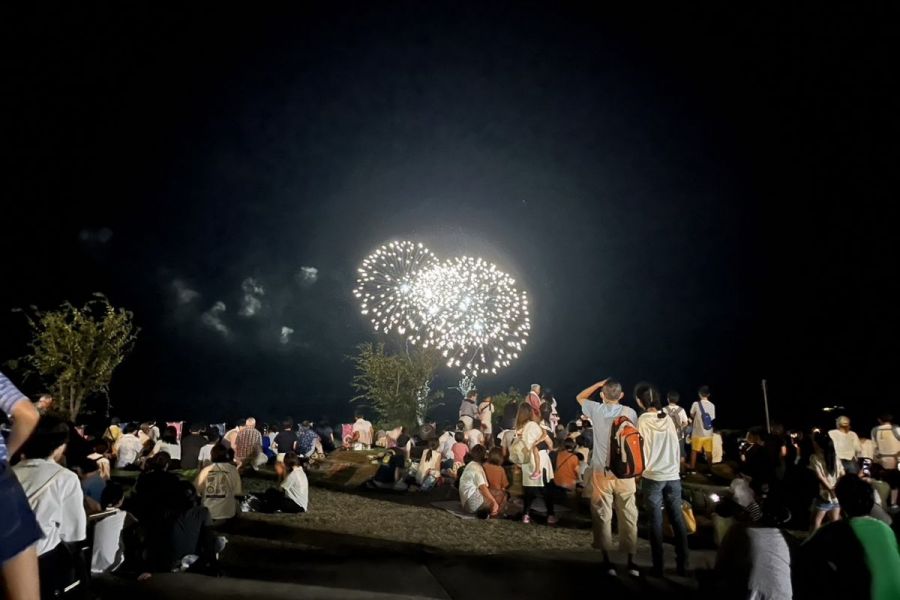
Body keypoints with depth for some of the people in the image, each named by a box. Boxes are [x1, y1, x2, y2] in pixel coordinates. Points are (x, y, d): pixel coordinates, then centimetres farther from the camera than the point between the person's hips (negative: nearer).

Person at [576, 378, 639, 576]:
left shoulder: (596, 410, -5)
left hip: (601, 472, -1)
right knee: (628, 516, 10)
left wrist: (599, 383, 12)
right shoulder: (630, 412, -5)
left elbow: (579, 397, 15)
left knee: (603, 516, 7)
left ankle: (607, 561, 11)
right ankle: (631, 561, 16)